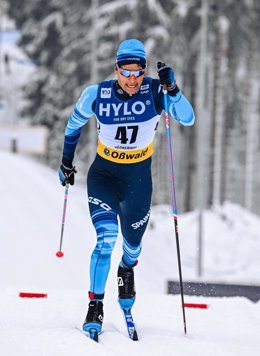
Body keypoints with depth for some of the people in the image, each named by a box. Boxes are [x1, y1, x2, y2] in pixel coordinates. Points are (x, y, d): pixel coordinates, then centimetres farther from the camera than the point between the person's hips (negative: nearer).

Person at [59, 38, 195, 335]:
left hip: (138, 178, 1)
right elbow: (74, 123, 4)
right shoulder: (97, 95, -15)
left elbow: (187, 119, -27)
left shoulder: (155, 91, -16)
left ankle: (127, 270, 55)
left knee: (132, 242, 18)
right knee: (106, 238, -20)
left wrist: (172, 89, -41)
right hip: (103, 174, -1)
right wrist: (66, 161, 11)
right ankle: (95, 305, -11)